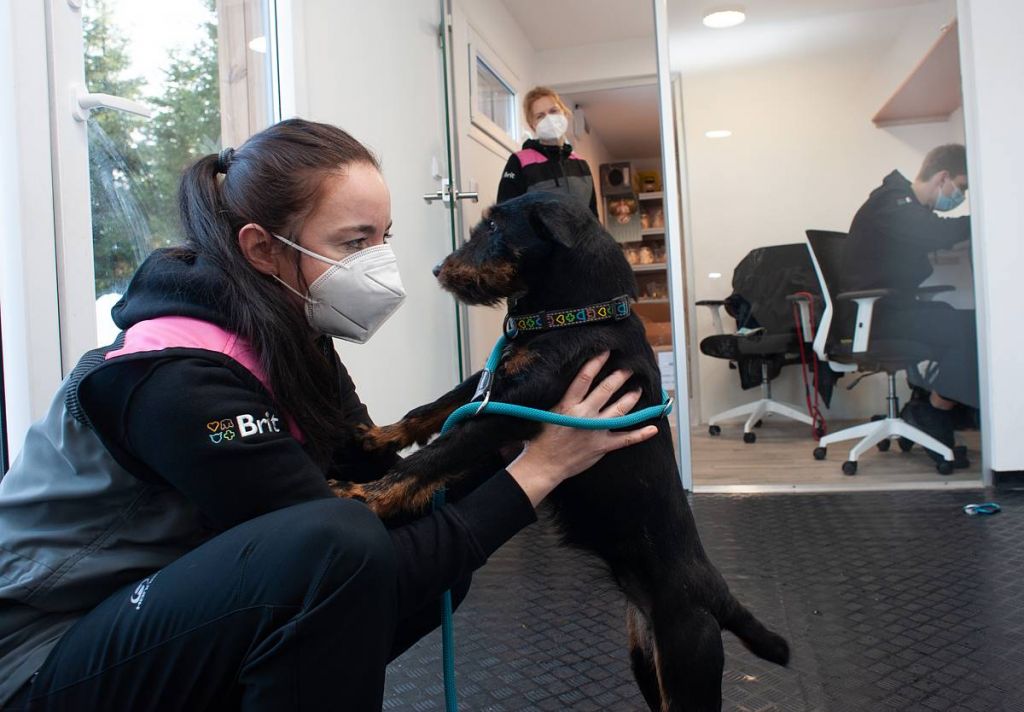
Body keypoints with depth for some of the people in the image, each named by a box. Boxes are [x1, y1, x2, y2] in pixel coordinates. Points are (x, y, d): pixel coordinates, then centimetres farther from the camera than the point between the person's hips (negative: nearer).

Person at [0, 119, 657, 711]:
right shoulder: (180, 382, -28)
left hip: (173, 603, 8)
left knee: (439, 557, -5)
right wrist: (537, 469, -24)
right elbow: (352, 556, -28)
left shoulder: (292, 340, -2)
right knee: (338, 546, -33)